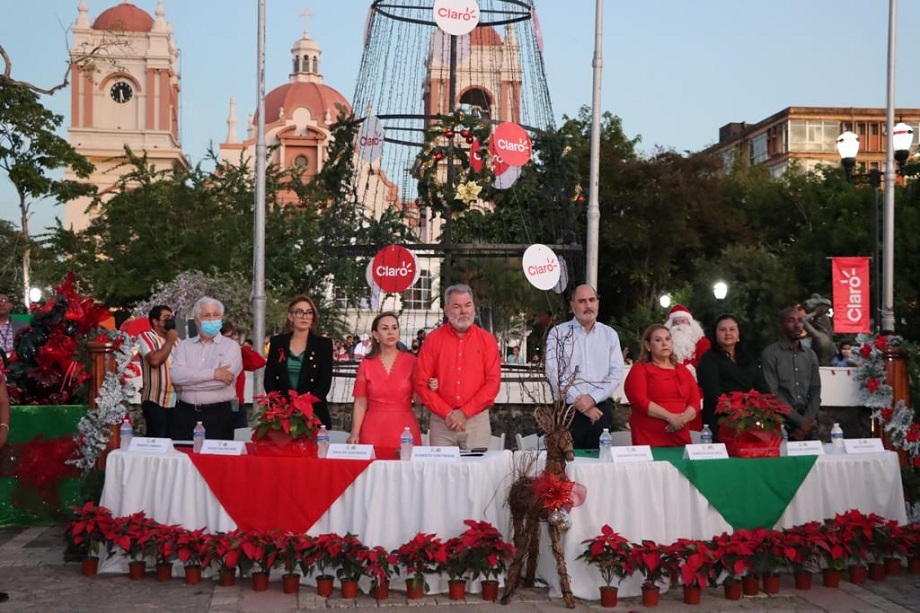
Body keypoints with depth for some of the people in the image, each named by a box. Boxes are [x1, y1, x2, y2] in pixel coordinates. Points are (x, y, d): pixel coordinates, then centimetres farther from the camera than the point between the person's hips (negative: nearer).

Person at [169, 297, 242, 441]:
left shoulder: (231, 346, 3)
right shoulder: (185, 346, 12)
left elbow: (222, 381, -12)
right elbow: (175, 375, -6)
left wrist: (185, 384, -6)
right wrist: (213, 373, -13)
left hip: (218, 416, -2)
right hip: (184, 414, 2)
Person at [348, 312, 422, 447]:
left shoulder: (411, 361, 2)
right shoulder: (366, 364, 3)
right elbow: (360, 403, 3)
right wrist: (355, 434, -6)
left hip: (404, 429, 0)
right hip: (374, 431, 0)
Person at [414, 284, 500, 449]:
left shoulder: (487, 340, 3)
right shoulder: (433, 339, 3)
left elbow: (493, 382, -2)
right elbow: (421, 383, 0)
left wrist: (464, 412, -9)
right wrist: (447, 413, -9)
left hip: (477, 420, 0)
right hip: (441, 421, 0)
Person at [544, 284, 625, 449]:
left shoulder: (609, 334, 10)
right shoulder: (558, 333, 1)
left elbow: (616, 373, 2)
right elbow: (553, 373, -9)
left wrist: (592, 398, -12)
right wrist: (579, 402, -13)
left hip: (601, 409, 3)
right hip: (567, 410, -2)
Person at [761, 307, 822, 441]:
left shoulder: (810, 355, 14)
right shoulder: (770, 354, -4)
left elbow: (815, 392, 9)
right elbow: (772, 394, -10)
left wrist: (807, 422, -6)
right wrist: (800, 421, -12)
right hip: (781, 425, -4)